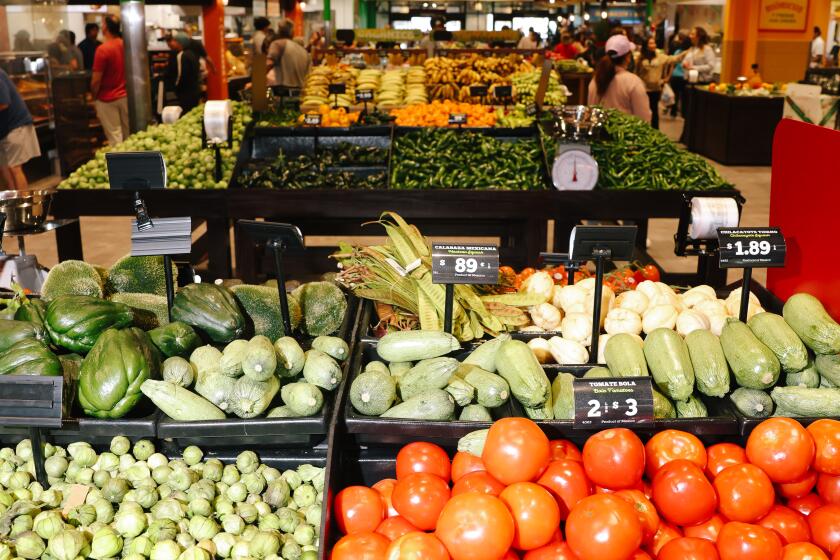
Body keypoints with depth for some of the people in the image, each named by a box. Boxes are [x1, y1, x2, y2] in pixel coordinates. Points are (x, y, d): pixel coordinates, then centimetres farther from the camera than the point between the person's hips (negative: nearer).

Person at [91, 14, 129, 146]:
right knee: (128, 135, 14)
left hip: (108, 99, -6)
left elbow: (96, 80, -16)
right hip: (126, 96, 6)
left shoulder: (103, 49, -18)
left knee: (114, 136, -1)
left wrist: (94, 96, 0)